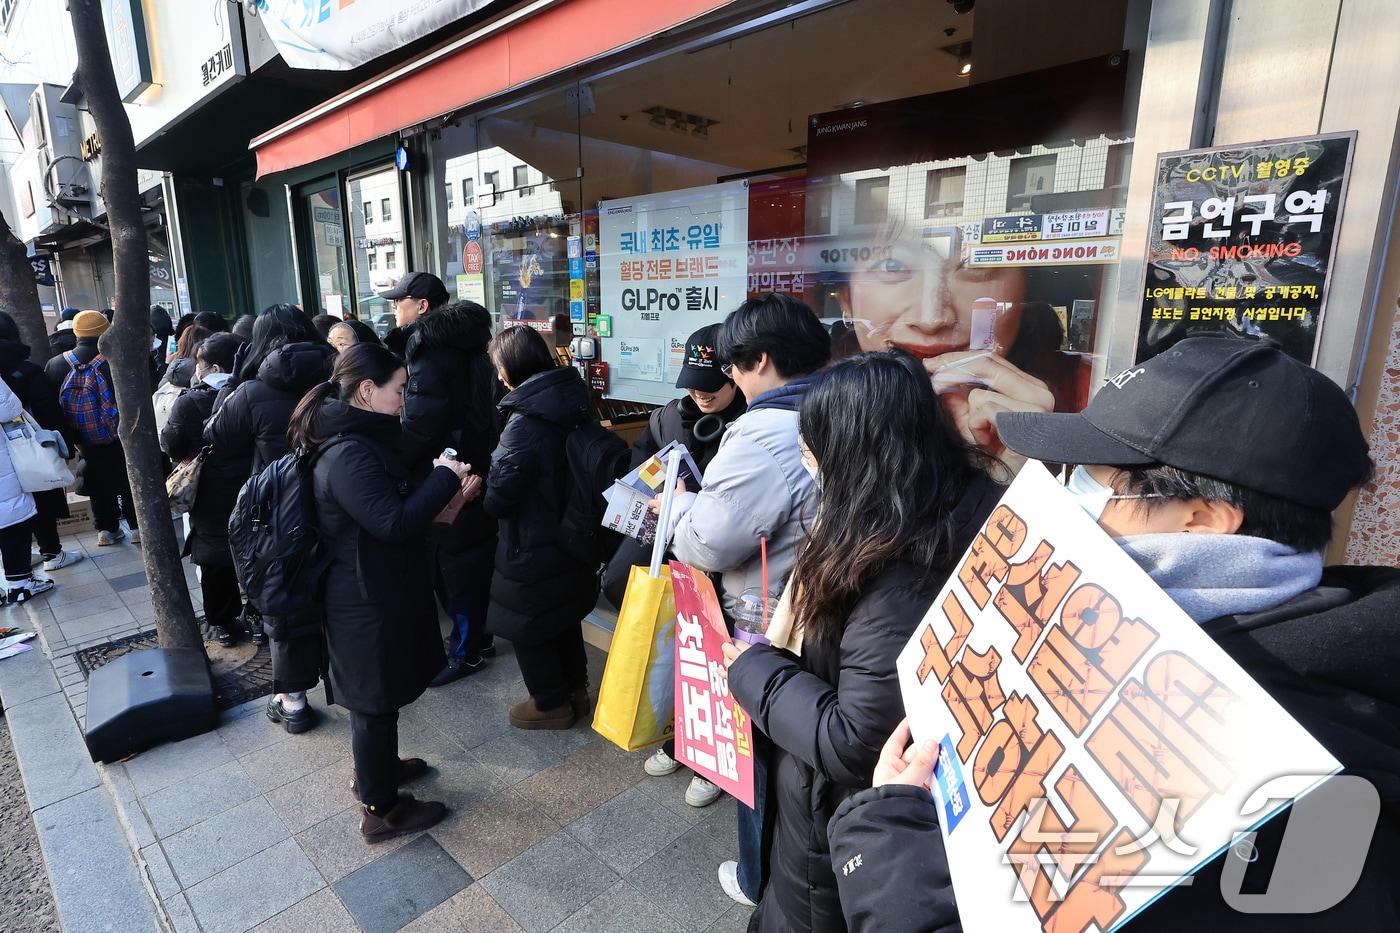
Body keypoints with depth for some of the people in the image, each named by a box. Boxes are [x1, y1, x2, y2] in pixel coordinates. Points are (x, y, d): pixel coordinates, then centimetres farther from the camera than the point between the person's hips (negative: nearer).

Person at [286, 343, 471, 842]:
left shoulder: (356, 441, 7)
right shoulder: (349, 455, -27)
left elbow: (391, 505, 13)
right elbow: (394, 521, -30)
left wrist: (443, 487, 3)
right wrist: (444, 475, -21)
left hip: (371, 591, 10)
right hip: (369, 601, -10)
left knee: (376, 696, 26)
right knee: (376, 700, 6)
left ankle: (375, 767, 47)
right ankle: (381, 810, 24)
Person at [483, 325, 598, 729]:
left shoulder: (525, 423, -25)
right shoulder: (571, 406, -1)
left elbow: (499, 497, -22)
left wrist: (486, 495, 2)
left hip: (532, 545, -8)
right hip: (571, 535, 8)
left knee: (527, 625, 11)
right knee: (564, 615, 24)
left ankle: (551, 703, 26)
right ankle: (575, 688, 40)